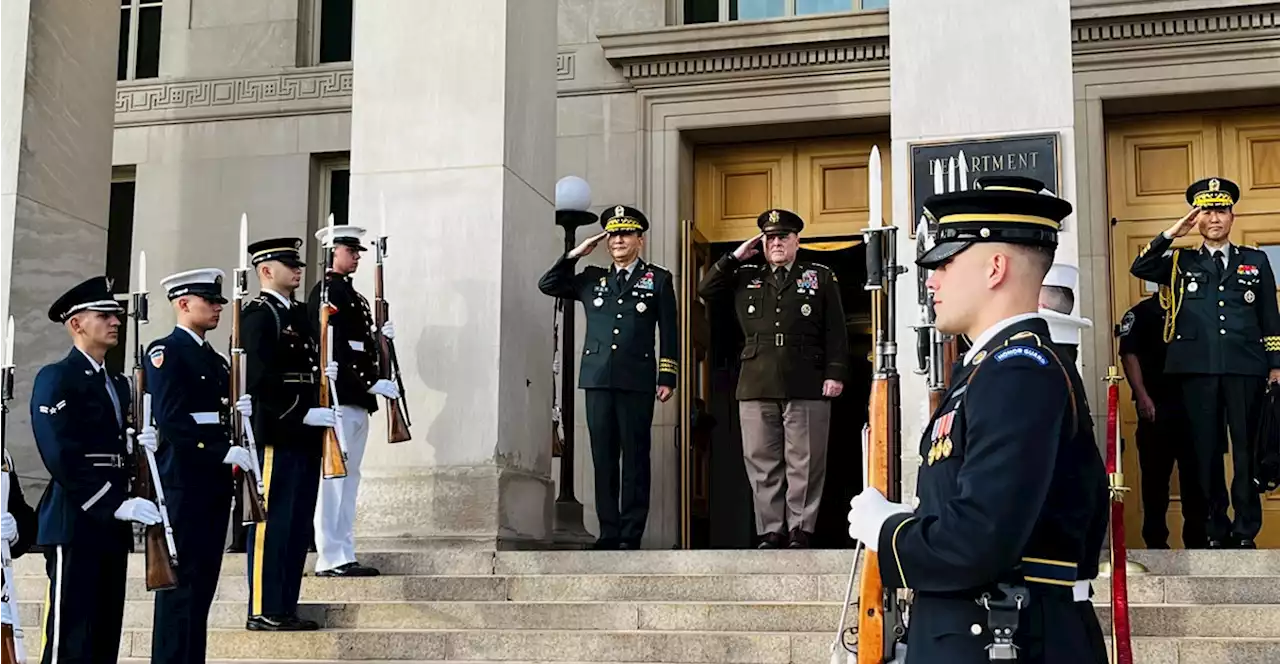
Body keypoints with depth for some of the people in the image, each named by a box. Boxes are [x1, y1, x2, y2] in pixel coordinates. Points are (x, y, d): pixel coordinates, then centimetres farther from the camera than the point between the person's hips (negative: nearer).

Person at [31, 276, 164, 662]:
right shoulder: (55, 379, -8)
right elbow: (61, 457, -17)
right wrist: (115, 505, -21)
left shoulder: (117, 384, 18)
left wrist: (138, 445, 0)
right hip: (75, 524, -8)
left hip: (112, 525, 8)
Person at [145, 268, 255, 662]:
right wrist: (222, 452, -20)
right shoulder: (165, 352, -7)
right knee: (181, 582, -6)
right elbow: (172, 421, -18)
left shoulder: (217, 361, 19)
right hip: (182, 481, -8)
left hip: (215, 482, 8)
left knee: (204, 581, 10)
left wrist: (240, 412, 1)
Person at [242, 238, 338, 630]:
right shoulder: (258, 315, -9)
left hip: (304, 437, 9)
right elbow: (259, 379, -18)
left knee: (298, 525, 11)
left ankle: (285, 608, 18)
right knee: (271, 523, -4)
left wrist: (324, 373, 7)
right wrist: (303, 413, -18)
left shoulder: (299, 314, 19)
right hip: (276, 436, -9)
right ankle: (263, 611, 1)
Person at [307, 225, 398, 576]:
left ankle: (344, 556, 14)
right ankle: (330, 558, -6)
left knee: (349, 478, 10)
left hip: (358, 401, 10)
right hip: (337, 397, -10)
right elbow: (331, 347, -17)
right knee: (334, 476, -8)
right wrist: (372, 382, -18)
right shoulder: (325, 292, -8)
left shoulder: (354, 296, 21)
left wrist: (379, 337, 6)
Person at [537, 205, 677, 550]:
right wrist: (575, 255, 7)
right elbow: (547, 285, 16)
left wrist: (667, 378, -4)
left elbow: (669, 333, 4)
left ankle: (631, 533, 2)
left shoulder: (658, 279, 9)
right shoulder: (592, 279, 17)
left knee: (635, 457, -1)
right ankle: (608, 532, 8)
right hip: (598, 378, 3)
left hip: (637, 380, -3)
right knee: (603, 458, 4)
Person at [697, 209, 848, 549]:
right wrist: (735, 257, 6)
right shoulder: (746, 277, 18)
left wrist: (835, 373, -6)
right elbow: (705, 290, 9)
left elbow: (835, 331, 4)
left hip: (806, 387, -3)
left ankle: (800, 531, 5)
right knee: (762, 463, 3)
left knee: (804, 463, -1)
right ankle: (770, 531, 9)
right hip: (756, 386, 3)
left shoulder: (821, 277, 10)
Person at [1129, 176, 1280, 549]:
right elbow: (1139, 269, -3)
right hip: (1198, 370, 0)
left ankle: (1245, 530, 9)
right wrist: (1171, 235, -9)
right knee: (1207, 450, 4)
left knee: (1245, 448, 2)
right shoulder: (1180, 263, 12)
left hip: (1245, 369, 0)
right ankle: (1216, 530, 12)